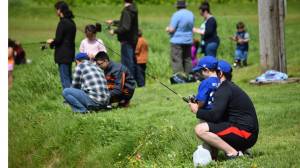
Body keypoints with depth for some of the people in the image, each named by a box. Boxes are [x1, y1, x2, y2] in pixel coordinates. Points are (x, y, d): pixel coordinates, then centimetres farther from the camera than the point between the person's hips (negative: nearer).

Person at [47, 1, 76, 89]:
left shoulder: (63, 23, -18)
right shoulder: (71, 22, 10)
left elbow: (58, 40, -19)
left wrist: (51, 42, 1)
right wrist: (54, 41, 16)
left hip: (63, 55, -9)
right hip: (70, 54, 9)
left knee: (65, 80, -6)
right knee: (69, 78, 17)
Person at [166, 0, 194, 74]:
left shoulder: (176, 15, -16)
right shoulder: (191, 14, 6)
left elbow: (171, 29, -16)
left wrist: (167, 29, 4)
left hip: (177, 41, -7)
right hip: (188, 41, 7)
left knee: (176, 60, -5)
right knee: (187, 60, 14)